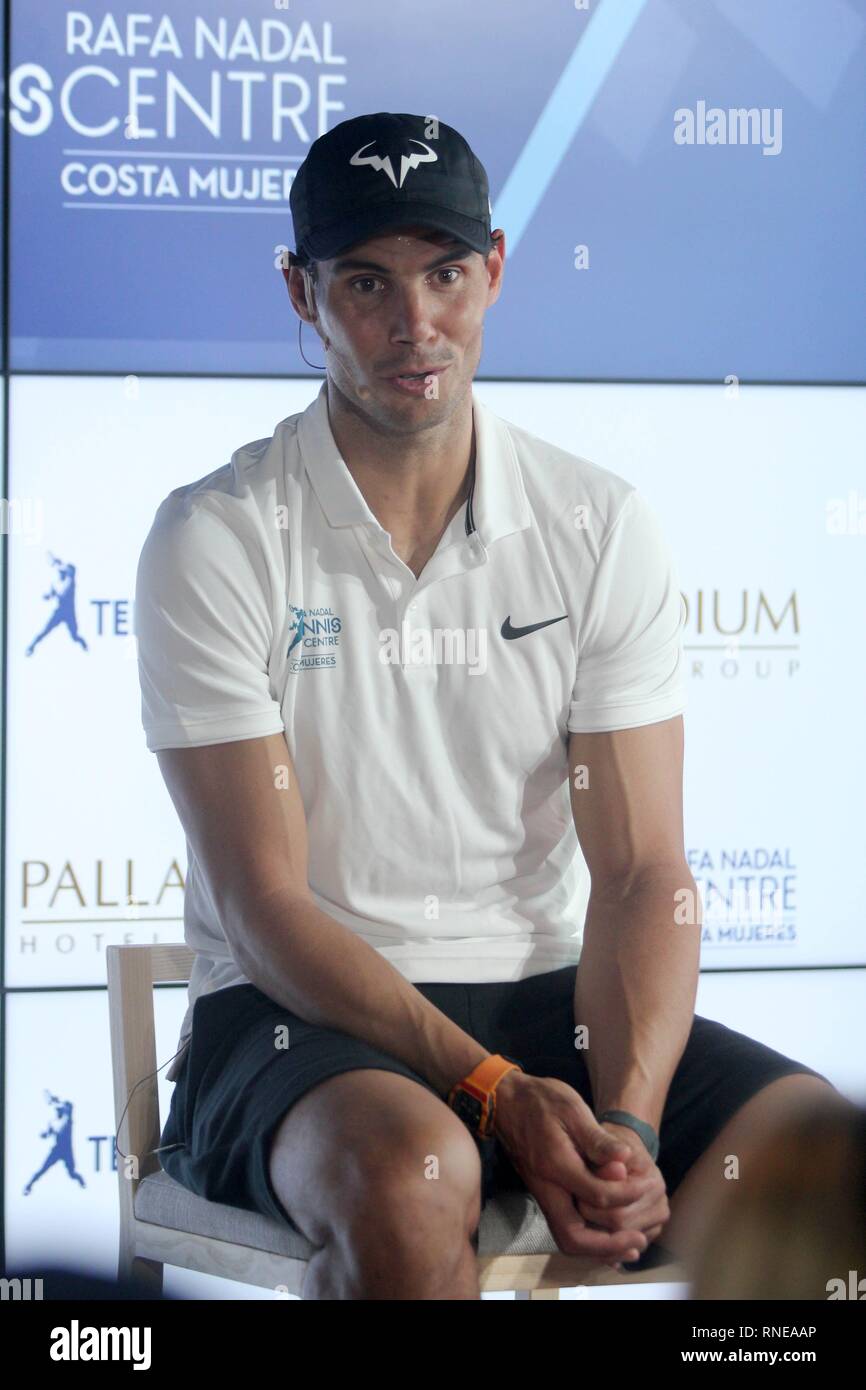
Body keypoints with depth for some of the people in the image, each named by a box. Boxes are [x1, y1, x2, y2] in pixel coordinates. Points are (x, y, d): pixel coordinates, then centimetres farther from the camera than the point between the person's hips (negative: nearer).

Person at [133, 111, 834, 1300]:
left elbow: (642, 873, -2)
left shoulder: (604, 527, 3)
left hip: (549, 997, 3)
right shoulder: (214, 540, -7)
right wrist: (493, 1093, -22)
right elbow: (265, 904, -11)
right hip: (298, 1023, -3)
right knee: (411, 1176, -38)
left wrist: (625, 1123, -19)